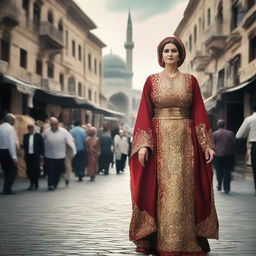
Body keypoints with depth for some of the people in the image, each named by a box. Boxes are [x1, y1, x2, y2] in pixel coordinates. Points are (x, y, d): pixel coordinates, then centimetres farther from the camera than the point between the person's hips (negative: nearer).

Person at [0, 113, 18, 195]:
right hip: (8, 151, -7)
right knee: (13, 170, 1)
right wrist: (14, 156, -19)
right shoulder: (10, 128, -13)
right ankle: (7, 189, -3)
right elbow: (11, 143, -18)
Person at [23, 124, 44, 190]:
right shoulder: (25, 136, 9)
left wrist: (41, 154, -7)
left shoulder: (38, 136, -2)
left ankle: (36, 184, 13)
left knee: (36, 170, -1)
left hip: (36, 155, -3)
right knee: (29, 170, 4)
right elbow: (24, 145, 11)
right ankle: (31, 184, 14)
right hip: (28, 155, 3)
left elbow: (41, 145, -2)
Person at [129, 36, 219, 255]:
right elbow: (144, 113, 1)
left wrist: (207, 144, -3)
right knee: (160, 189, -2)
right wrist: (143, 144, -9)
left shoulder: (191, 81, 8)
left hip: (185, 141, 0)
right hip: (160, 140, 0)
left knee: (184, 190, -2)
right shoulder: (152, 81, 6)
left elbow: (199, 113, 5)